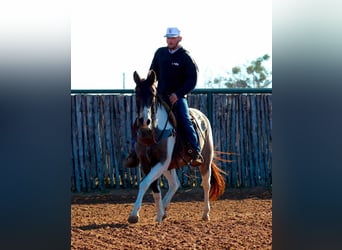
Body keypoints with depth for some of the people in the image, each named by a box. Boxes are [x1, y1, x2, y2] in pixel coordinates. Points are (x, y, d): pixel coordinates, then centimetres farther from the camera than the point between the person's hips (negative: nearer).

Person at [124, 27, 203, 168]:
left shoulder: (185, 57, -6)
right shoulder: (160, 53, 8)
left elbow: (192, 81, -9)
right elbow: (153, 72, 19)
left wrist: (178, 94, -19)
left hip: (178, 97, -4)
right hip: (160, 96, 4)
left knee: (184, 120, -25)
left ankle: (196, 152, -22)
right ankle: (135, 153, -2)